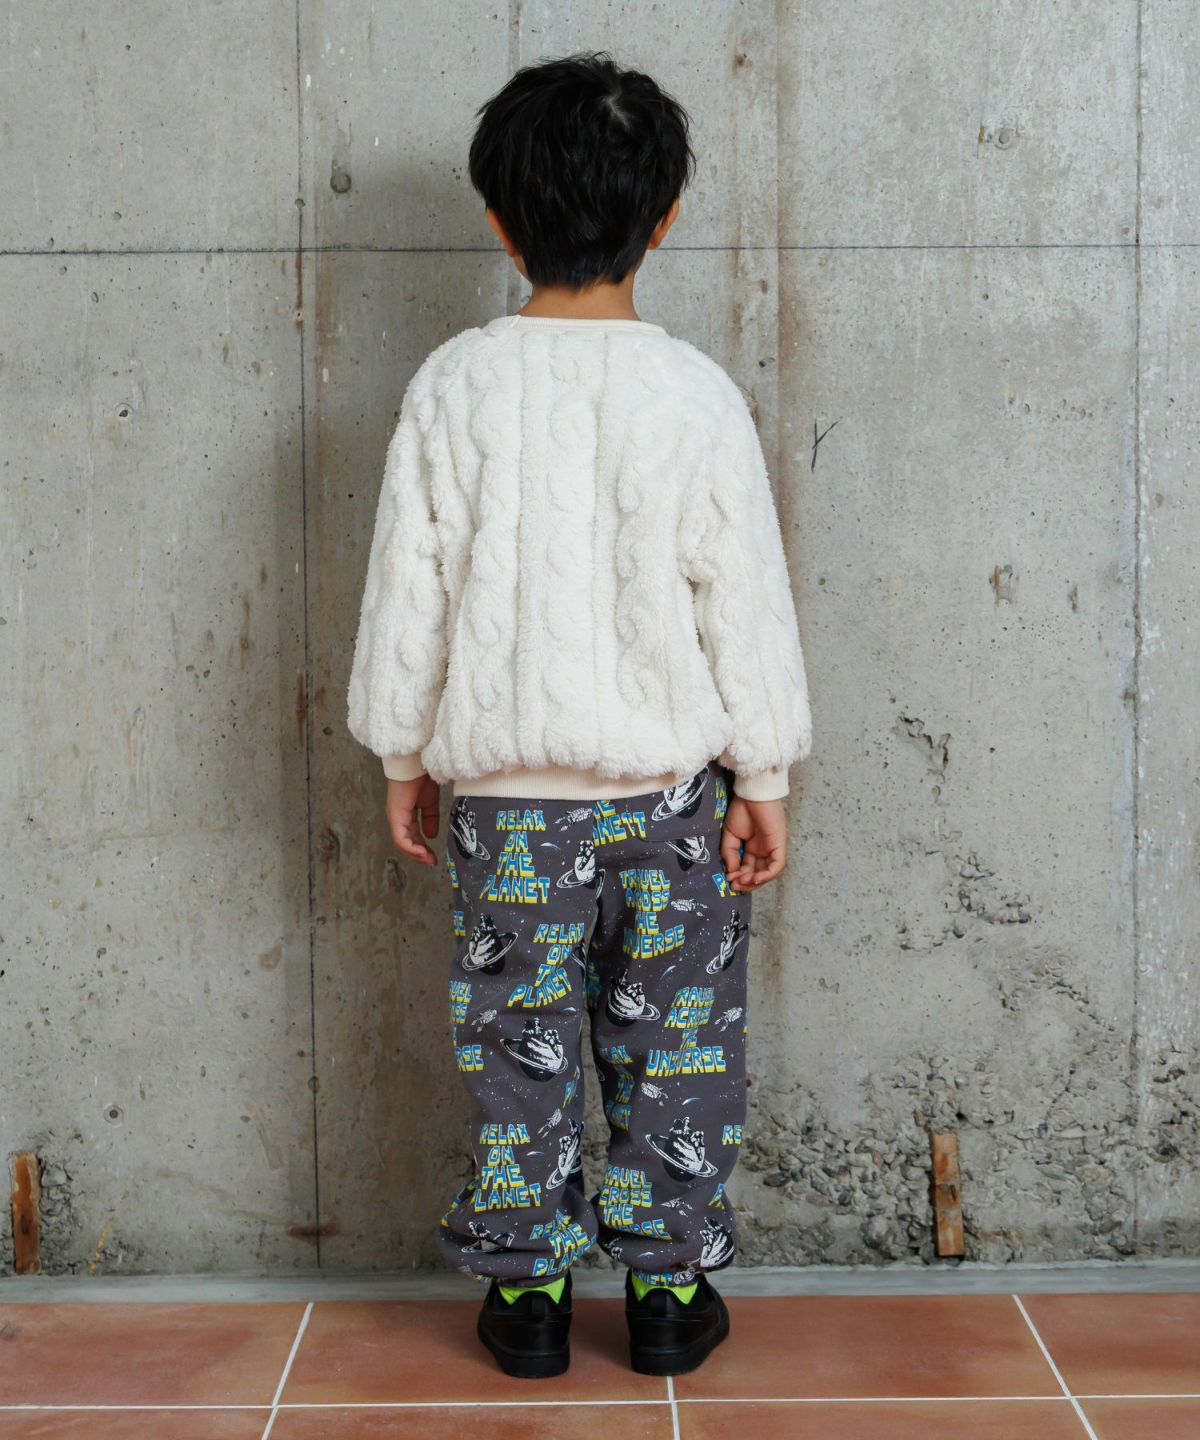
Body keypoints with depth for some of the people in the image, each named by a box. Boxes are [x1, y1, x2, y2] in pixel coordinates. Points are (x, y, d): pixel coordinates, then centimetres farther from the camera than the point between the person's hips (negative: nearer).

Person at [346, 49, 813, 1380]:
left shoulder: (455, 386, -6)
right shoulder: (696, 395, -8)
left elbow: (408, 590, -1)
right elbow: (747, 600, -6)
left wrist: (404, 756, 10)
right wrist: (763, 777, 3)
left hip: (507, 791, 1)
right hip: (670, 786, 0)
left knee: (519, 1046, 12)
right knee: (674, 1049, 13)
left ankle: (527, 1294, 23)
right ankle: (669, 1292, 24)